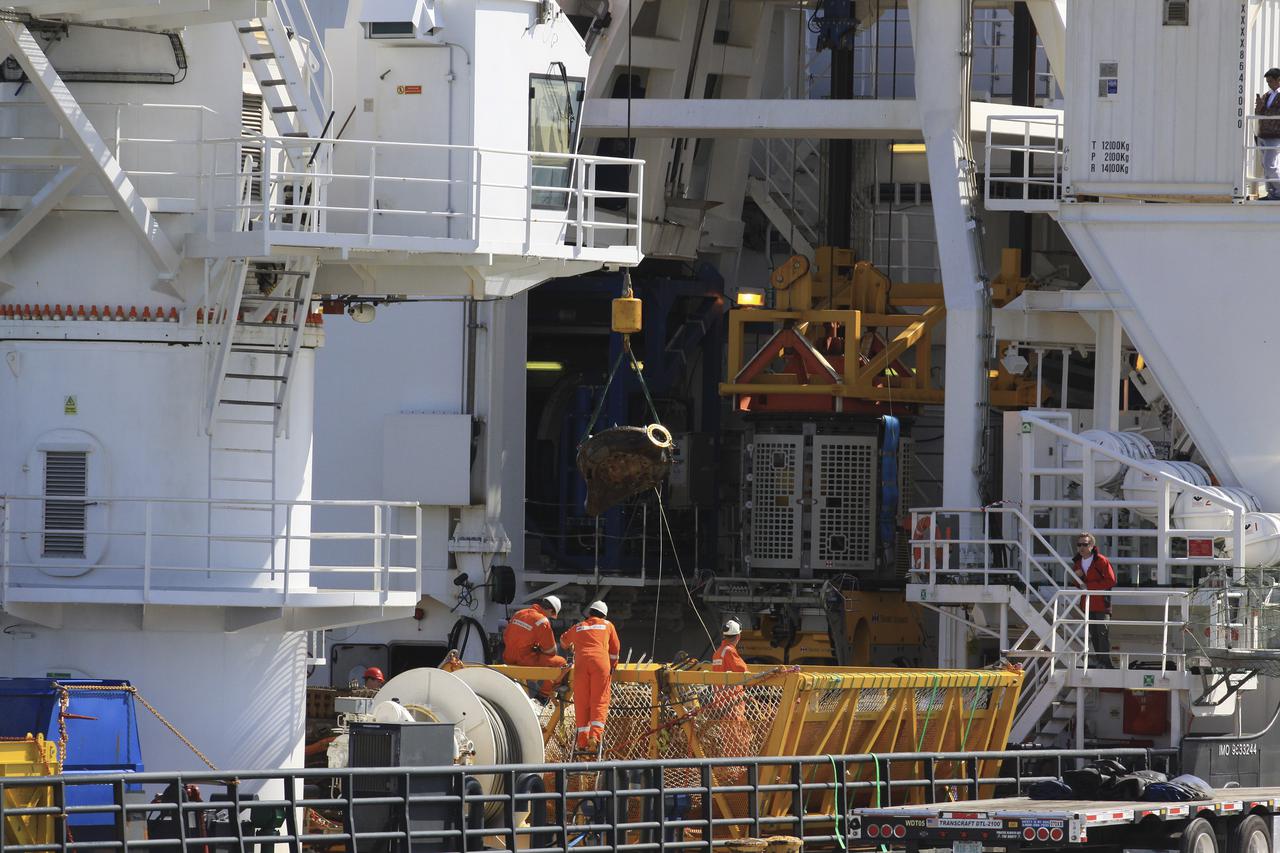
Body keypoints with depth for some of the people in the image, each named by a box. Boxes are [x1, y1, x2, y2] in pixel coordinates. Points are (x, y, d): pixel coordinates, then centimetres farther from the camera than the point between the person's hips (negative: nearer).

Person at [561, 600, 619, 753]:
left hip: (581, 662, 1)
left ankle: (582, 741, -3)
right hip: (600, 663, -1)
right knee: (600, 701, -4)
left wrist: (569, 648, 66)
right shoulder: (607, 625, 20)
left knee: (581, 703, 3)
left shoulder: (579, 627, 25)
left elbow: (564, 640, 44)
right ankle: (595, 735, -23)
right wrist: (613, 665, 39)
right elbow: (615, 648, 24)